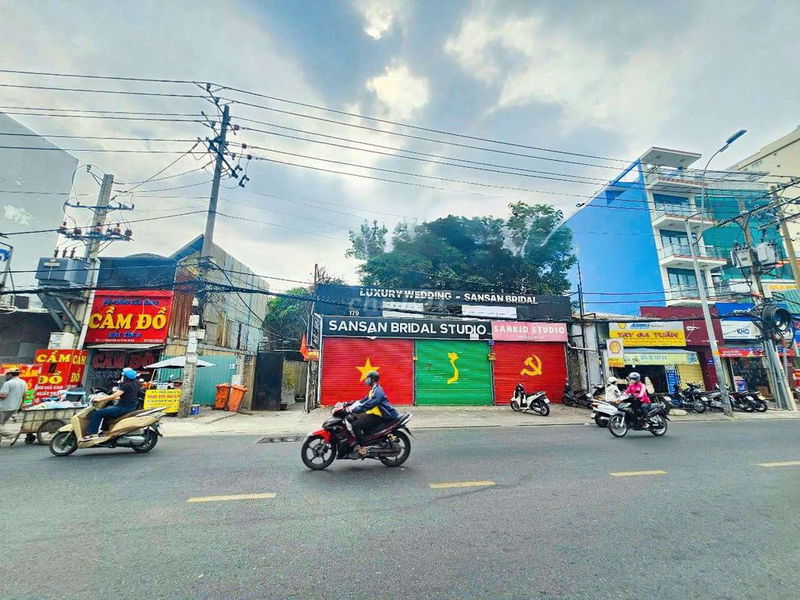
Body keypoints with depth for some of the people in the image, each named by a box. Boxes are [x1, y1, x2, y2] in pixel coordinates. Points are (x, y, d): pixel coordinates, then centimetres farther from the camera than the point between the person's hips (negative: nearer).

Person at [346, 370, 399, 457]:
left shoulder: (377, 391, -18)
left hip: (379, 416, -11)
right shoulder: (373, 390, 16)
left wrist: (353, 410, -30)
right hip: (375, 414, 11)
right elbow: (364, 400, 18)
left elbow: (368, 404, -29)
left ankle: (362, 448, -14)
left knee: (356, 425, -20)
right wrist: (351, 405, 7)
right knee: (355, 417, 17)